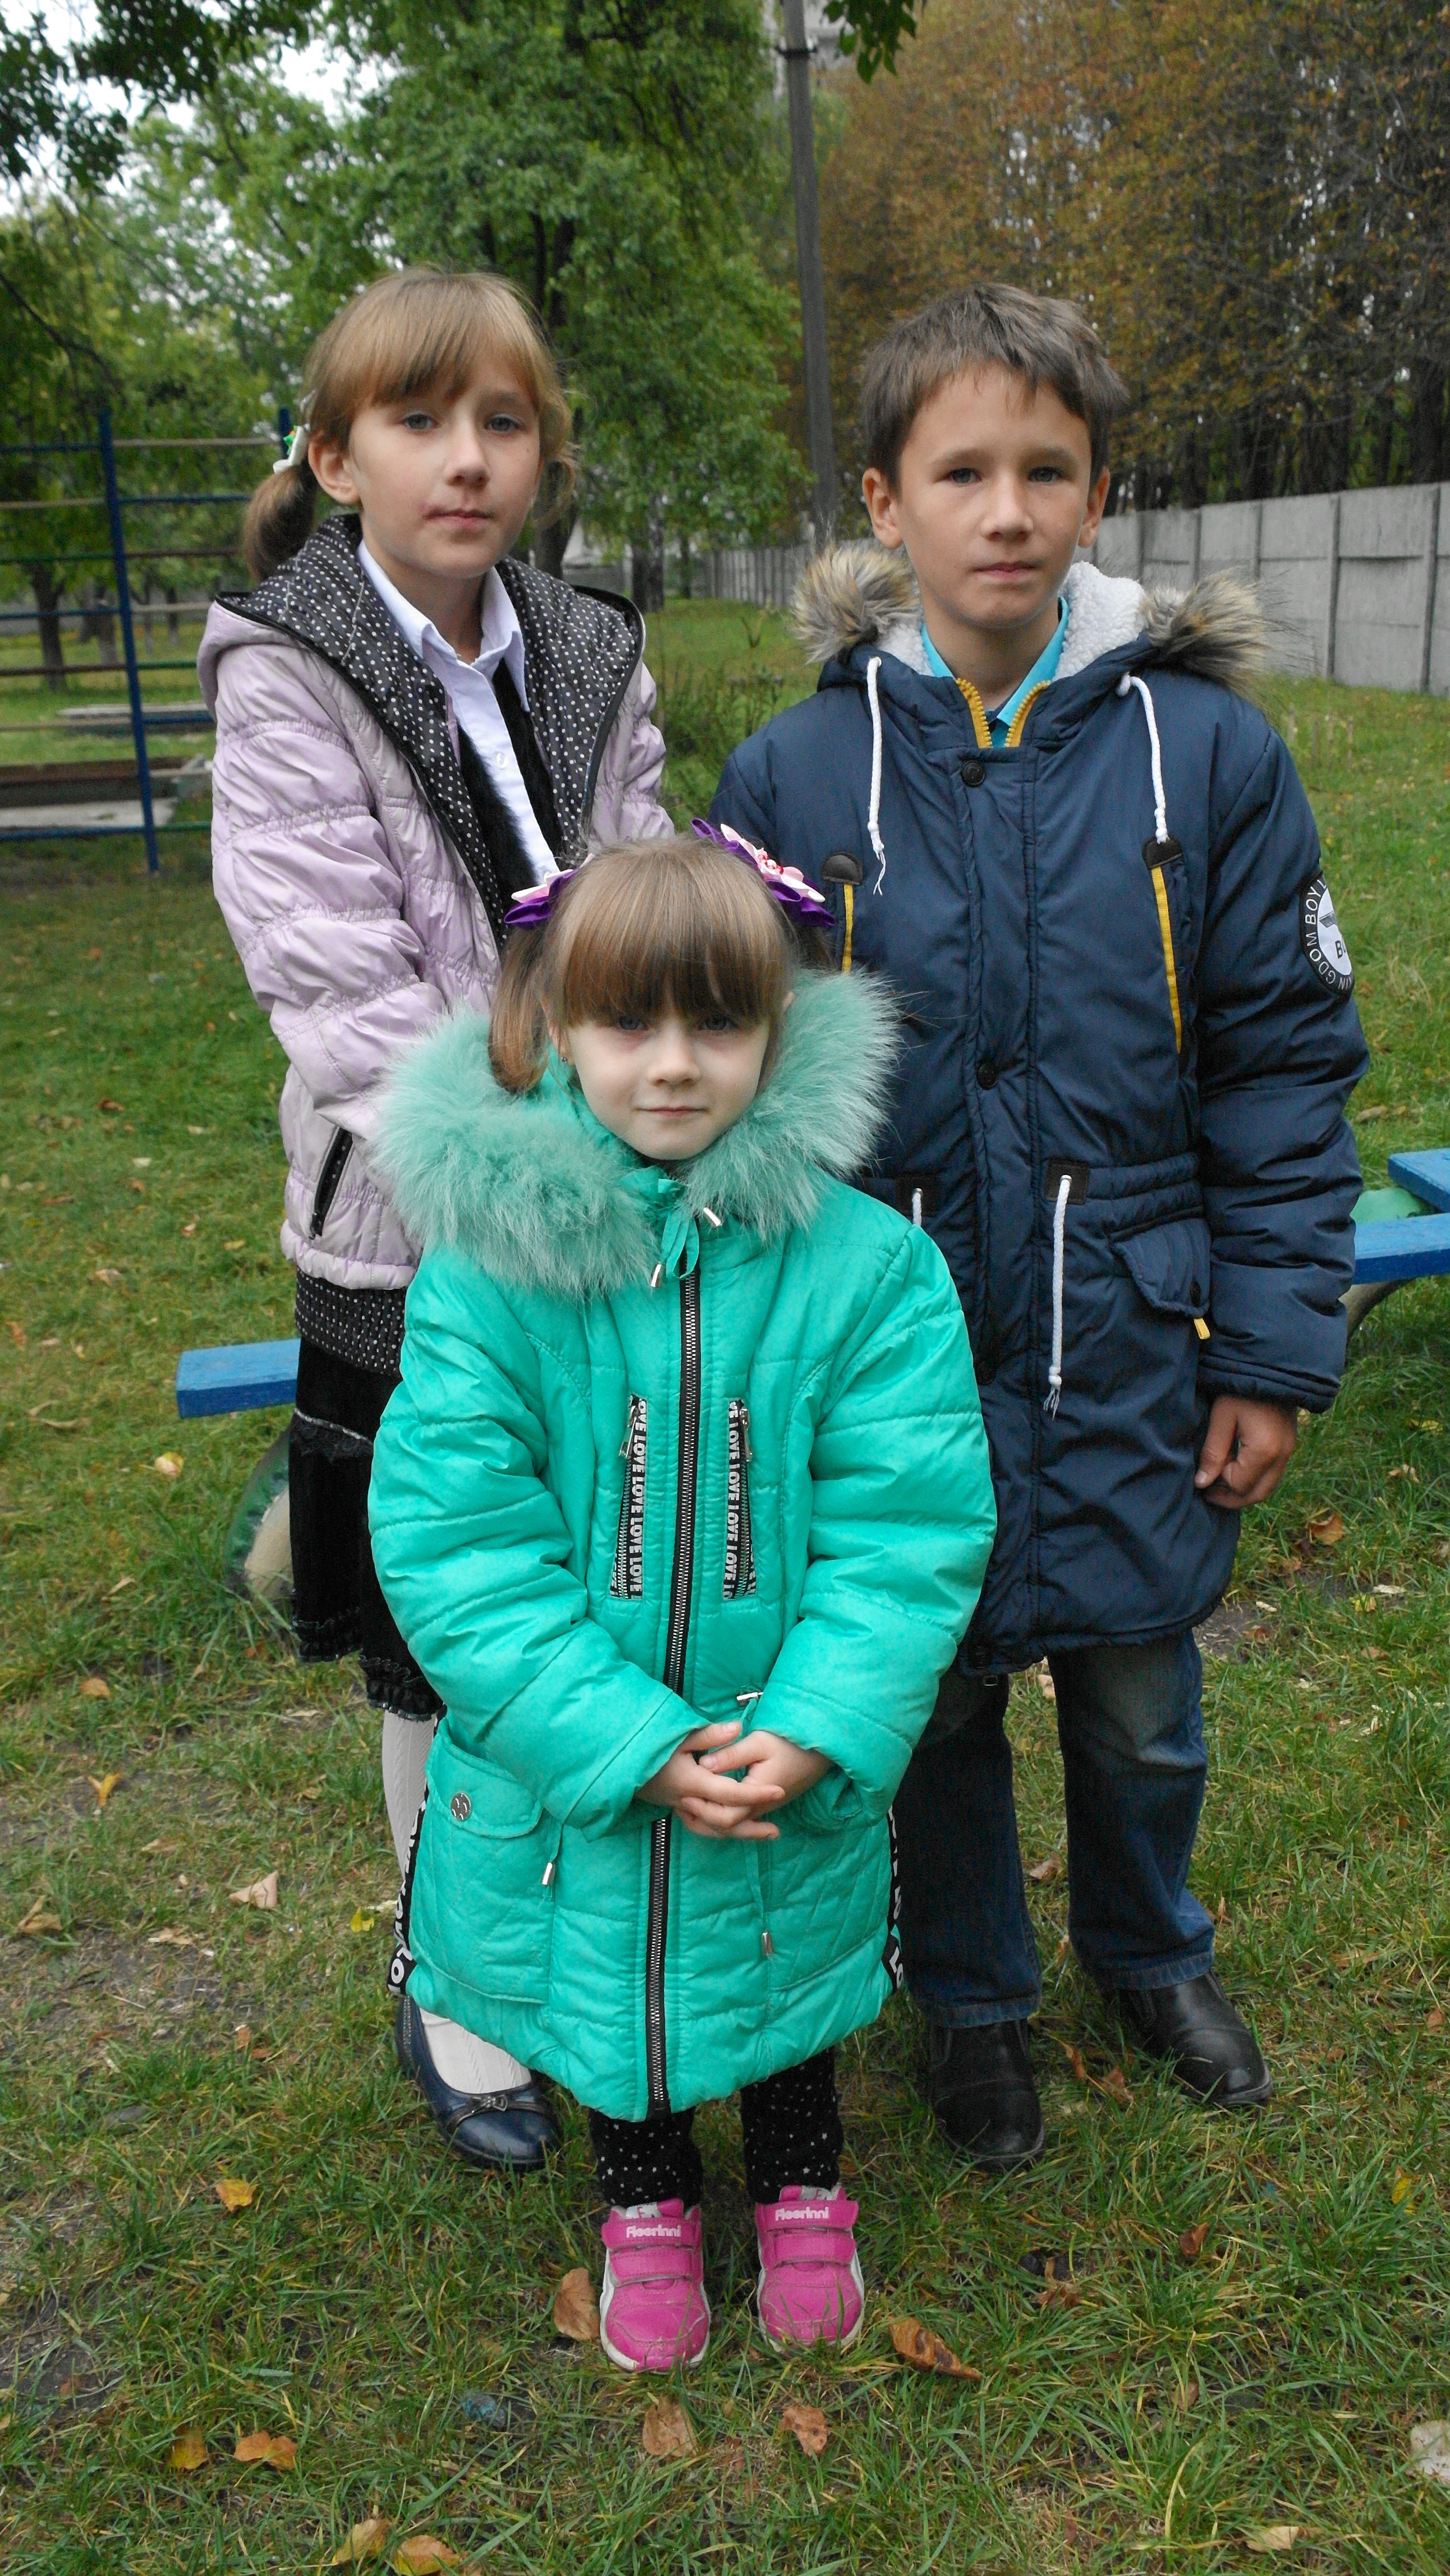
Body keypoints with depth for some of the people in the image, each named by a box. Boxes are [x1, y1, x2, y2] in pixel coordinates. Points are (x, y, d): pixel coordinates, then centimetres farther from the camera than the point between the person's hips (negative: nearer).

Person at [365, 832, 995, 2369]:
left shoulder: (867, 1262, -16)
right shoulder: (487, 1261, -18)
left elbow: (908, 1527, -13)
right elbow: (454, 1540, -18)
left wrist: (813, 1734, -23)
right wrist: (630, 1743, -22)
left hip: (793, 1774, 0)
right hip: (570, 1772, 0)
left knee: (786, 1982, 25)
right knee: (600, 1979, 24)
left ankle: (803, 2192, 56)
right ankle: (646, 2203, 55)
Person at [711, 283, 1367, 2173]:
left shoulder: (1208, 749, -6)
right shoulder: (795, 774, -5)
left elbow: (1284, 1065, -2)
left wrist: (1277, 1352, -4)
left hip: (1134, 1359, 0)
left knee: (1141, 1704, 19)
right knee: (939, 1701, 17)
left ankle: (1151, 1949, 50)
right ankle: (972, 1993, 45)